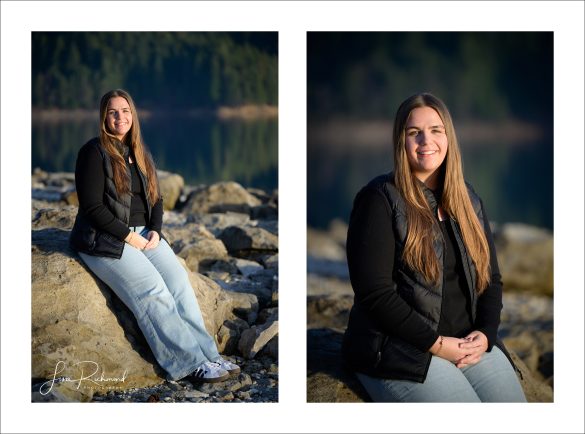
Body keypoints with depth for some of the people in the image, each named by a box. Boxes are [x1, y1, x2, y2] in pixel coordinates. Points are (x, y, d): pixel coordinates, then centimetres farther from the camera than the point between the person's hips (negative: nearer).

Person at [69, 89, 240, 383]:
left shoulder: (141, 154, 15)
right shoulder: (94, 152, -7)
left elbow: (155, 198, 17)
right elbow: (92, 207, -13)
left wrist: (155, 230, -2)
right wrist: (129, 236, -16)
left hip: (144, 234, 6)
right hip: (105, 239, -6)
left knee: (178, 279, -18)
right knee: (152, 289, -24)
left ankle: (207, 356, -20)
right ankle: (192, 363, -23)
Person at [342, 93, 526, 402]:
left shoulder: (468, 201, 14)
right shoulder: (379, 199, -6)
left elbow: (491, 278, 16)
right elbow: (374, 293, -13)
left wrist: (485, 334, -3)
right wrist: (437, 343, -15)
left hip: (470, 344, 6)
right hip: (399, 348, -6)